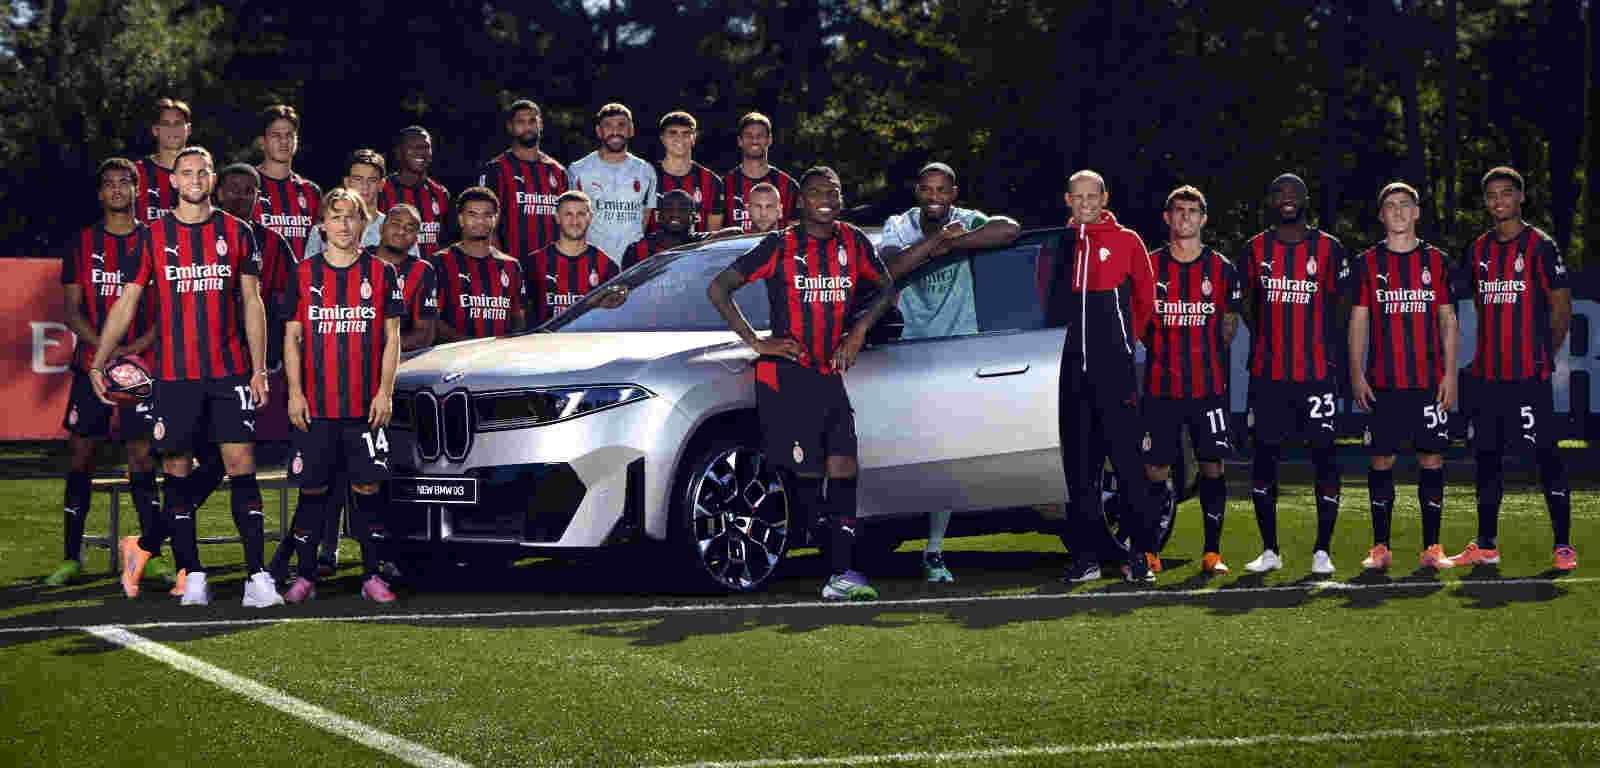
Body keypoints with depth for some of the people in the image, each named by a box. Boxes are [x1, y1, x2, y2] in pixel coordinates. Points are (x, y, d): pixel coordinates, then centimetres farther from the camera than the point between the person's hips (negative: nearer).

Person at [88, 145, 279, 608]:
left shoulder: (237, 233, 7)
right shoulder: (153, 238, 6)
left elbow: (252, 304, 9)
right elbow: (126, 303, 8)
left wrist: (259, 370, 3)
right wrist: (98, 363, 2)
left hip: (230, 371, 0)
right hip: (173, 374, 1)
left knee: (241, 466, -8)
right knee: (177, 472, 1)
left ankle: (256, 577, -9)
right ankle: (191, 576, 8)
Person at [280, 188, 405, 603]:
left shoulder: (382, 273, 5)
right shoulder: (304, 273, 7)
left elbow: (392, 338, 5)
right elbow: (291, 337, 7)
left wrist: (385, 392, -4)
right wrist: (295, 392, -1)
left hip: (366, 405, -1)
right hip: (315, 404, 1)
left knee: (367, 486, 1)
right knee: (312, 489, 2)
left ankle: (371, 576, 8)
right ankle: (306, 576, 11)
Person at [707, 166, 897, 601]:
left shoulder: (853, 243, 9)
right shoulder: (780, 247, -3)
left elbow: (887, 288, 26)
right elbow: (718, 289, -3)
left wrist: (859, 331, 11)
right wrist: (757, 343, -7)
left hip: (830, 375, 5)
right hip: (785, 375, -4)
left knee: (844, 470, -7)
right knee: (806, 475, -8)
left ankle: (841, 574, -8)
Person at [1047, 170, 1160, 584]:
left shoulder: (1126, 241, 3)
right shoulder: (1057, 244, 11)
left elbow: (1145, 299, 12)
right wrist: (1067, 342, 12)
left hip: (1114, 368, -3)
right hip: (1070, 370, 3)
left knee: (1127, 457, -6)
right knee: (1078, 464, 4)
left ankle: (1141, 552, -2)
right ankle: (1085, 555, 9)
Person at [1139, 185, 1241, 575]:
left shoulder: (1221, 269, 4)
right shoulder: (1150, 266, 3)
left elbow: (1228, 324, 14)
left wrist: (1207, 359, 10)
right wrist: (1167, 354, 9)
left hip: (1209, 386, 0)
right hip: (1160, 387, 0)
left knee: (1212, 467, 1)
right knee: (1155, 472, -2)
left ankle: (1211, 552, 8)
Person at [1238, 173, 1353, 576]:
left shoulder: (1328, 248, 3)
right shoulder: (1255, 250, 7)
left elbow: (1340, 302, 11)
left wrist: (1322, 342, 3)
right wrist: (1264, 339, 10)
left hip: (1316, 372, -2)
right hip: (1267, 372, 2)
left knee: (1324, 456, -4)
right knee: (1264, 458, 2)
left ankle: (1323, 551, 3)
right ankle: (1270, 550, 12)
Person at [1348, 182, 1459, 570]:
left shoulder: (1435, 261, 8)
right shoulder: (1368, 263, 6)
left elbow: (1448, 321, 8)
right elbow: (1358, 322, 6)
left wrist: (1450, 374, 0)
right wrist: (1356, 375, -2)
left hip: (1429, 380, 0)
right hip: (1382, 381, 0)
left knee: (1432, 457, -1)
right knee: (1382, 459, 0)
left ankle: (1432, 548, 4)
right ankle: (1380, 547, 7)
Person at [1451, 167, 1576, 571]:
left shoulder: (1540, 246, -3)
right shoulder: (1478, 250, 13)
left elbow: (1562, 308, 0)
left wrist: (1545, 354, 2)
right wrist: (1489, 351, 15)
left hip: (1529, 374, -6)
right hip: (1486, 374, 6)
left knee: (1546, 455, -6)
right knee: (1486, 455, 8)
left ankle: (1563, 547, -3)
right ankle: (1486, 546, 16)